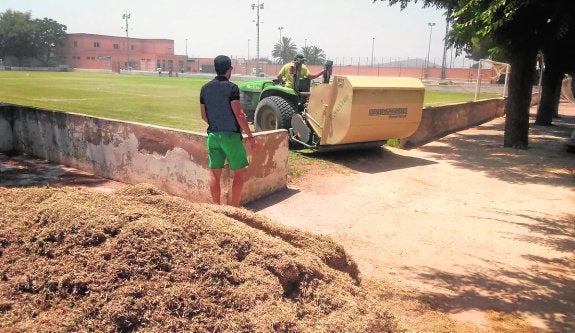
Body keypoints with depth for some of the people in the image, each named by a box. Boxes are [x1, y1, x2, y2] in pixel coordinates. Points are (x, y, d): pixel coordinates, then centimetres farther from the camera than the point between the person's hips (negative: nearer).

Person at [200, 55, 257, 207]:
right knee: (240, 172, 5)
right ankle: (234, 207, 6)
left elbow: (204, 116, 13)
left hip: (213, 135, 6)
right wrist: (250, 136, -11)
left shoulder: (205, 88, 7)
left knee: (214, 173, 8)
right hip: (231, 135, -6)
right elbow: (239, 114, -16)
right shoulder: (231, 88, -11)